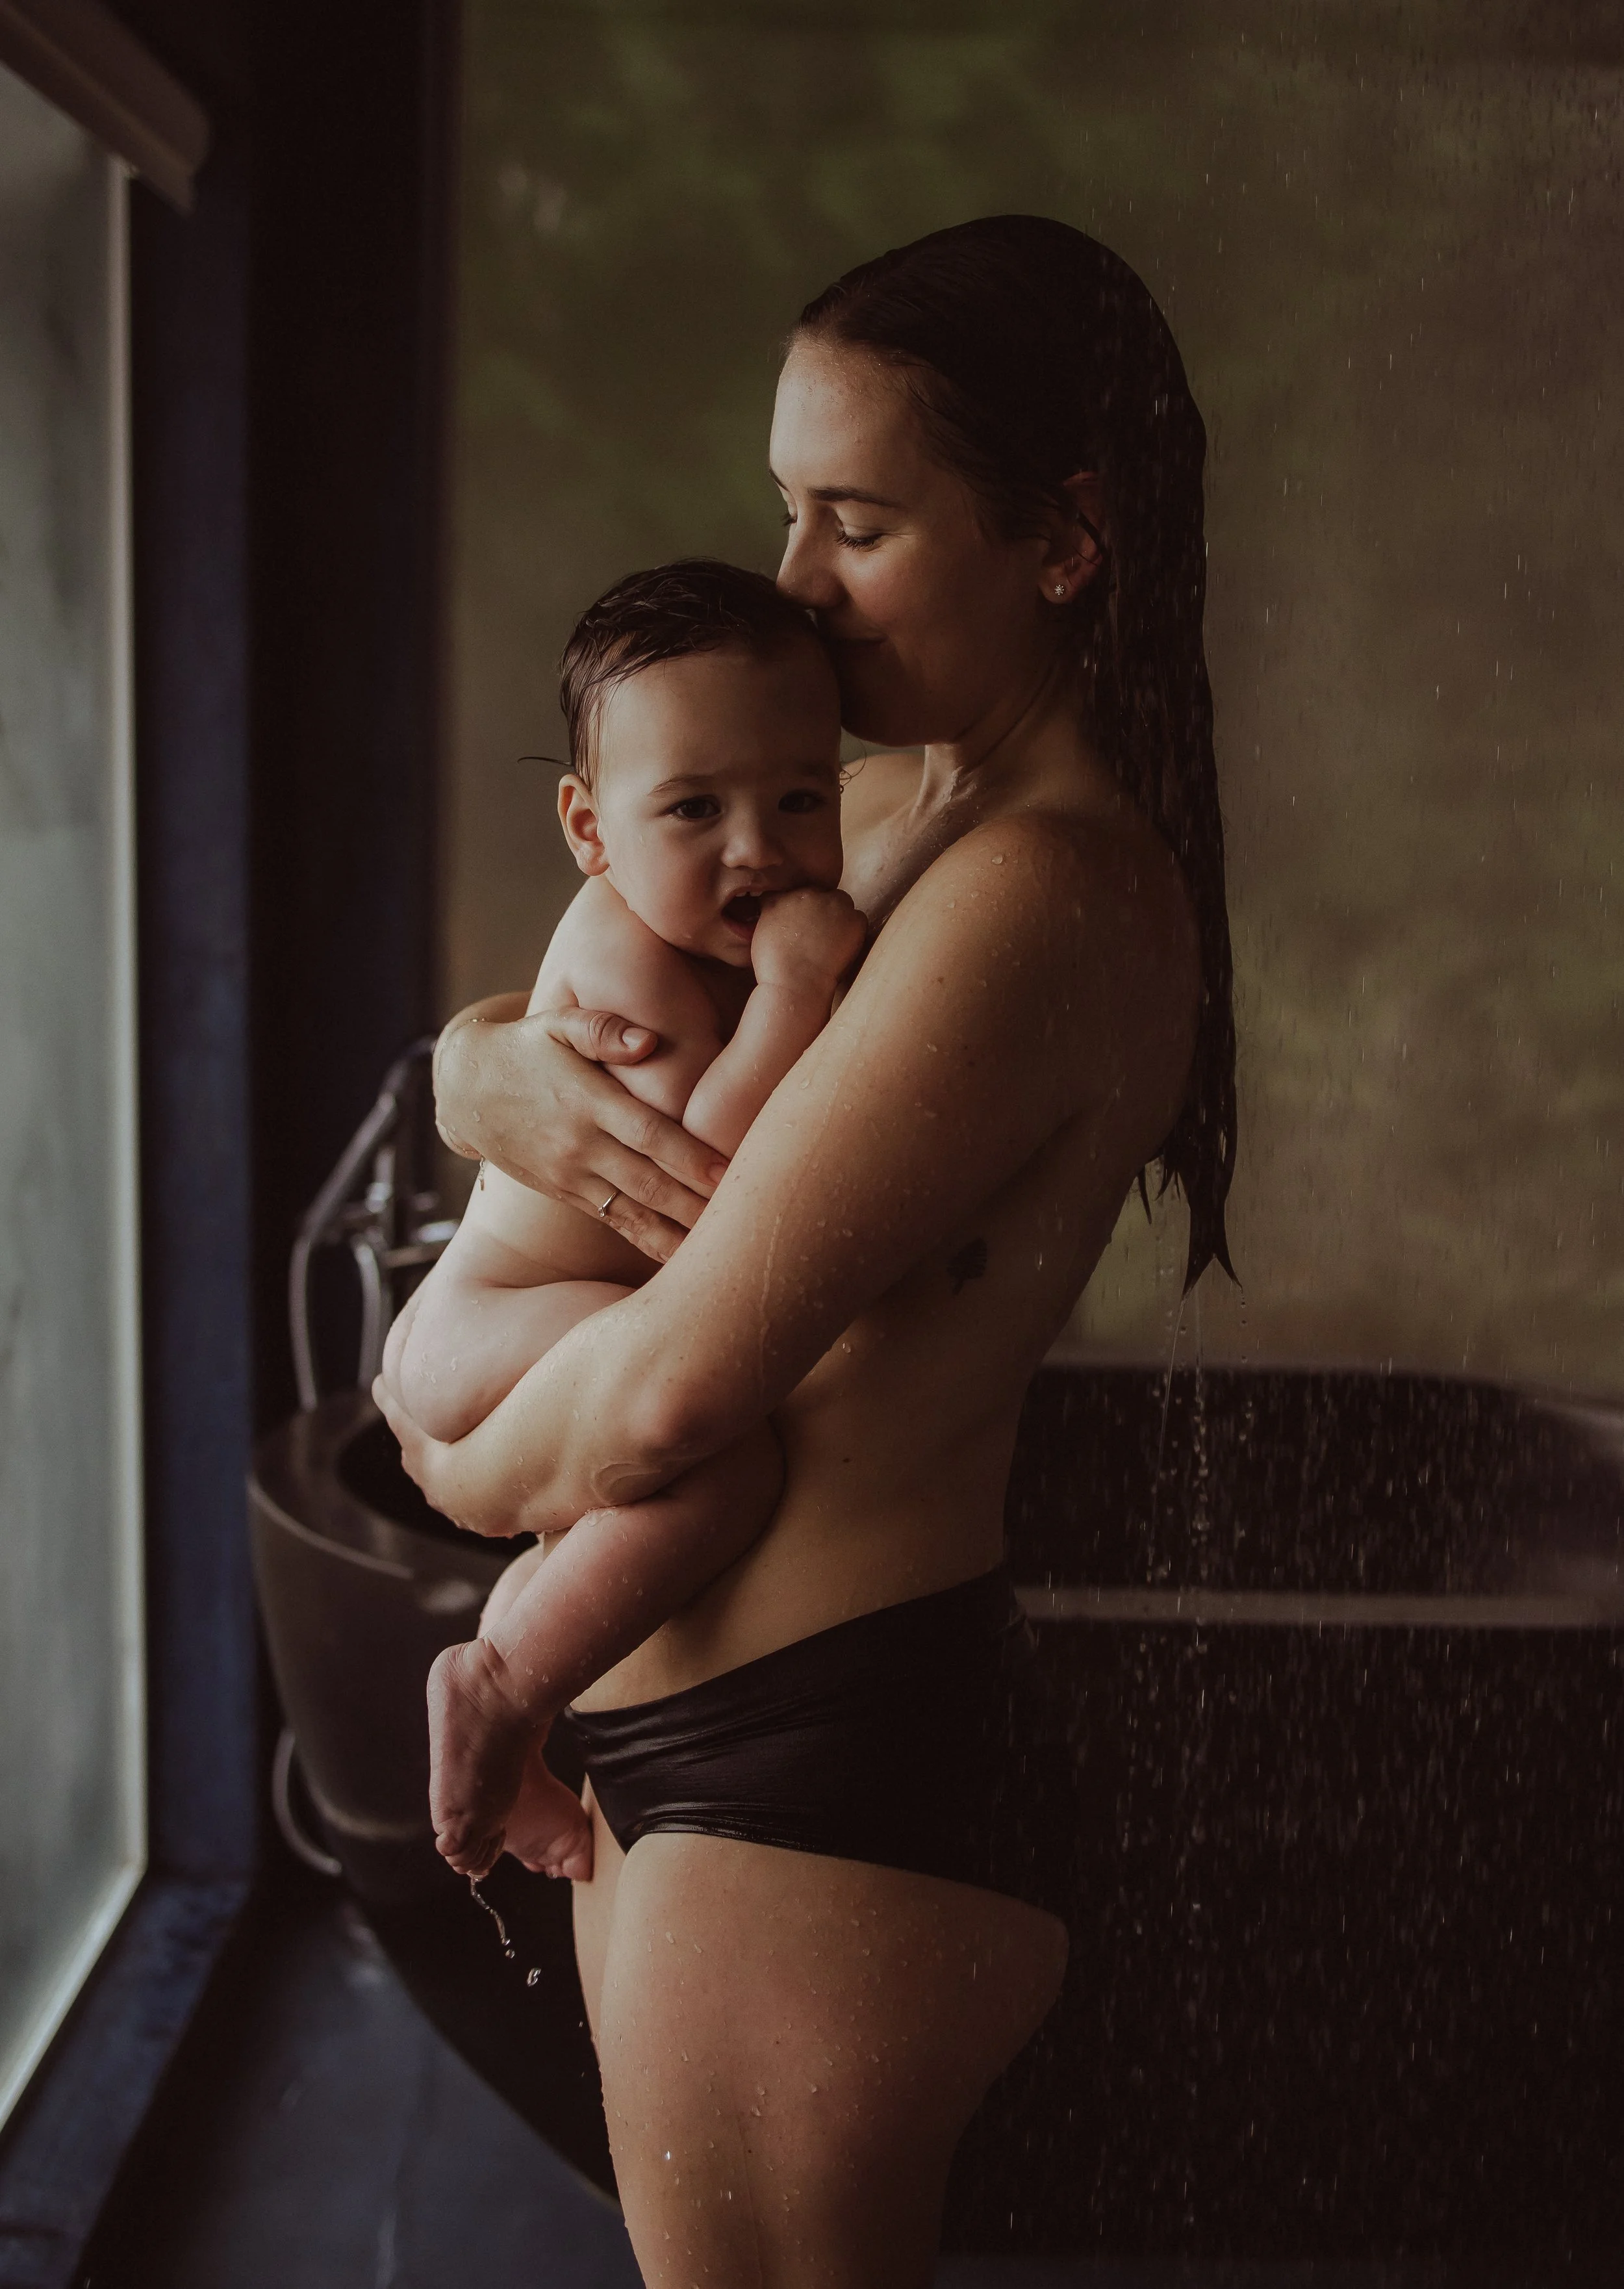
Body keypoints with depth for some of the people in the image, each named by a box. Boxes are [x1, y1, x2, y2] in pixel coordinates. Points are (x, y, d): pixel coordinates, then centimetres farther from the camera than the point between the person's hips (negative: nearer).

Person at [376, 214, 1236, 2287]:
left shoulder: (1041, 896, -22)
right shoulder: (891, 812, 8)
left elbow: (674, 1384, -27)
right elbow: (479, 1038, 14)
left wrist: (463, 1466, -6)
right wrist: (494, 1069, -11)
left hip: (807, 1776, -9)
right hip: (687, 1726, 9)